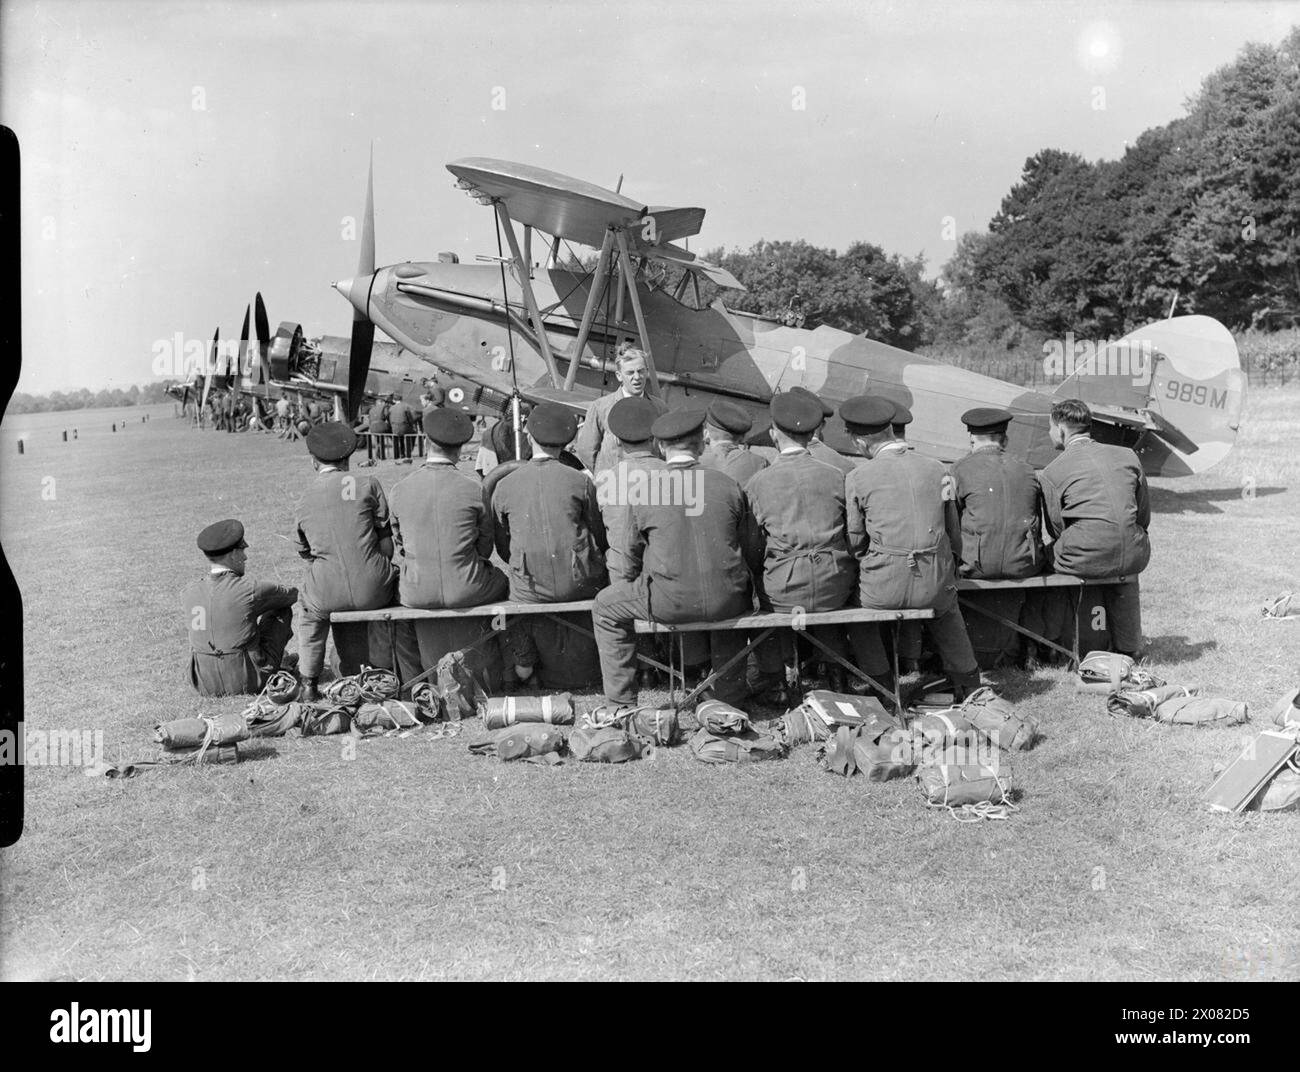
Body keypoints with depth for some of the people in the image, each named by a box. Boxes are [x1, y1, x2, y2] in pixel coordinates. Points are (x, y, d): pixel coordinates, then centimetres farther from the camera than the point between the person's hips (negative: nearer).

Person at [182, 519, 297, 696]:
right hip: (248, 682, -5)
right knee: (282, 610, 13)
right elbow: (291, 596, 4)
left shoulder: (190, 594, -1)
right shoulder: (251, 590, -16)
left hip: (204, 686, 5)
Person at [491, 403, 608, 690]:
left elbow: (502, 547, 9)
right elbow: (599, 537, 5)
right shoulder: (580, 482, -4)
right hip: (579, 585, -1)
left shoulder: (505, 486, -1)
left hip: (531, 590, 1)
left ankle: (523, 661, 30)